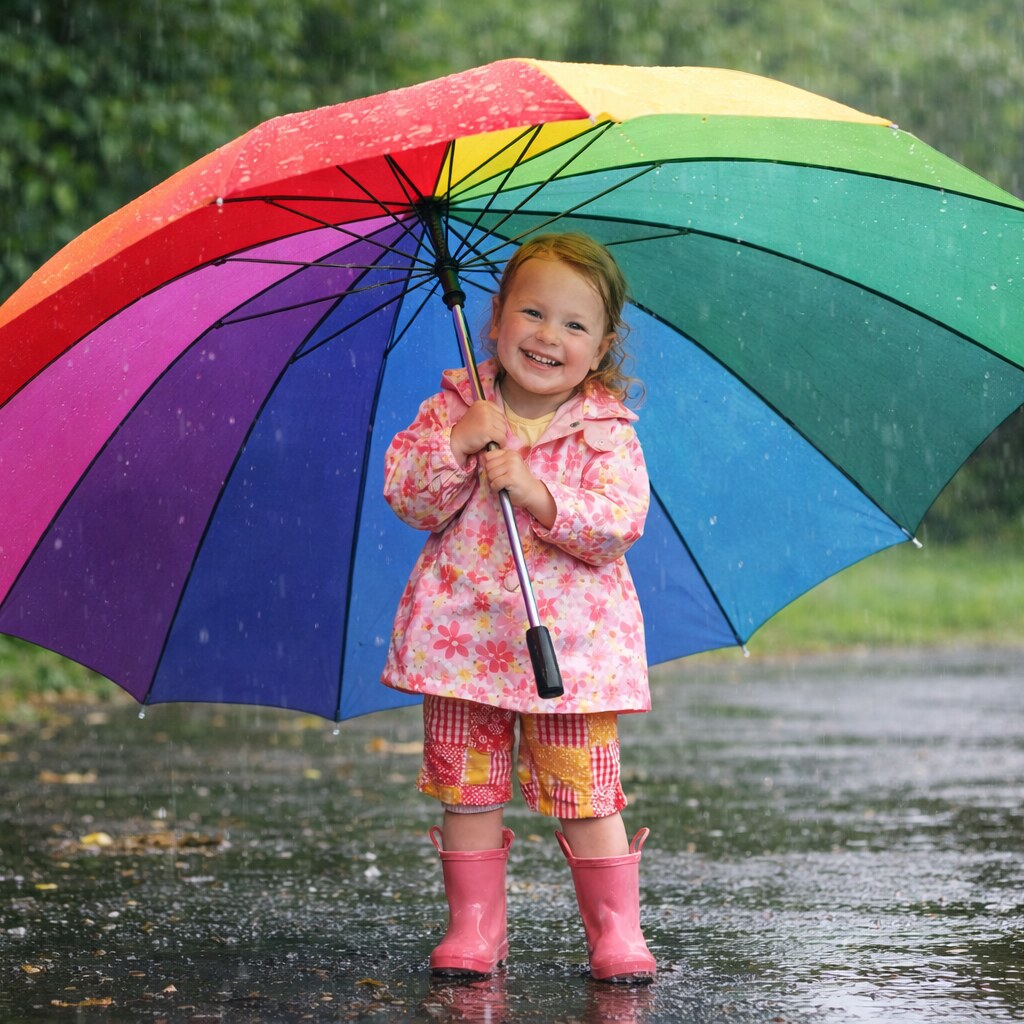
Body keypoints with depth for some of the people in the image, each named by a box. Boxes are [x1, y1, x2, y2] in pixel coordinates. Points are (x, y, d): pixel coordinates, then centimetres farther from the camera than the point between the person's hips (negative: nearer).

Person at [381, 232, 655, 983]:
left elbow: (617, 525, -12)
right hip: (464, 635, 2)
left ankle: (616, 929, 8)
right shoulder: (454, 408, 4)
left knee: (586, 792, -2)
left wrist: (535, 491, -23)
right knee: (468, 788, 5)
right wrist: (458, 442, -18)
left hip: (570, 641, -2)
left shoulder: (606, 431, -1)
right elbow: (408, 496, -3)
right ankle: (475, 927, 16)